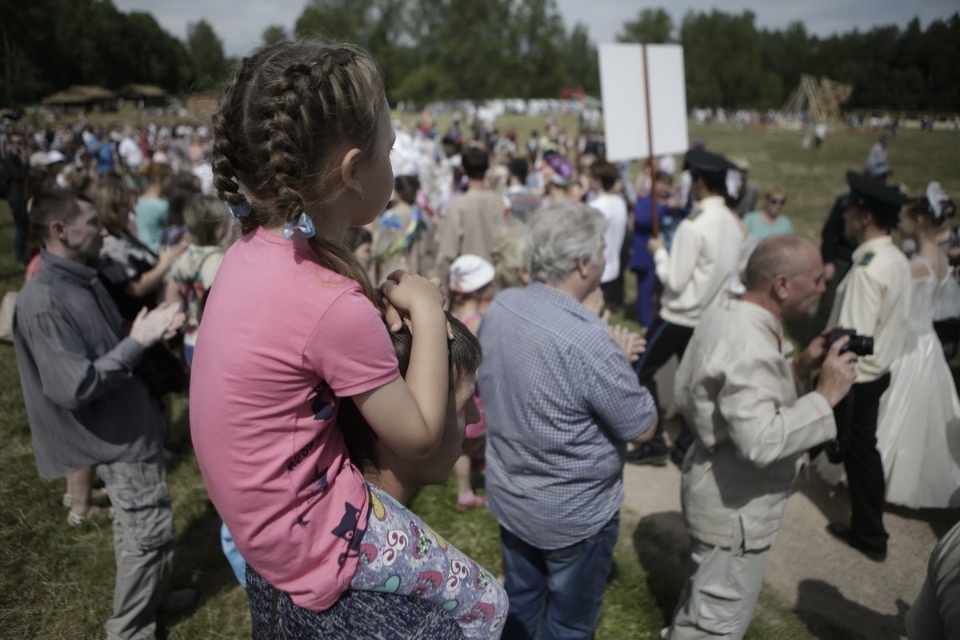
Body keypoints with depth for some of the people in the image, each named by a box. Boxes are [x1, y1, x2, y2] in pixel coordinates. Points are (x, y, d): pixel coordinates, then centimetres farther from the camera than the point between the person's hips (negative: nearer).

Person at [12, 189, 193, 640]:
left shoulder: (82, 279, 6)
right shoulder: (44, 303, -24)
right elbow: (76, 387, -28)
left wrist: (149, 330, -2)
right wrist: (138, 341, -24)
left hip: (131, 425, 9)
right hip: (119, 436, -9)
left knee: (135, 529, 23)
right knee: (150, 534, 3)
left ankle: (146, 596, 42)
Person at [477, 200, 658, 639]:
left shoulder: (498, 308, -9)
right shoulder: (588, 341, -33)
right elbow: (643, 427, -19)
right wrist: (619, 362, -5)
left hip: (509, 496, 7)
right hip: (575, 514, -6)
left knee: (518, 603, 27)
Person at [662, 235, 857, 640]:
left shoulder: (727, 314, 2)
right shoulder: (749, 346, -30)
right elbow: (760, 441, -37)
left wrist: (800, 367, 0)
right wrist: (826, 396, -27)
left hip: (723, 494, 10)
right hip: (736, 508, -10)